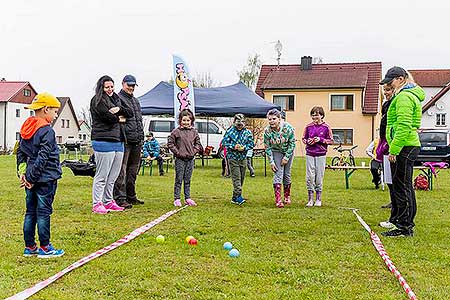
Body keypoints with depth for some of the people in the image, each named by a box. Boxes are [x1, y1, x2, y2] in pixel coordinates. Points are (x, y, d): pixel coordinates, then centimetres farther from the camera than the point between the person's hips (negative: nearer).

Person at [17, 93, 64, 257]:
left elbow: (20, 152, 12)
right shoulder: (47, 131, -15)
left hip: (31, 180, 8)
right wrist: (31, 177, -14)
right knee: (43, 212, 0)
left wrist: (22, 172, 7)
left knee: (30, 212, 12)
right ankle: (45, 248, 8)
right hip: (46, 179, -8)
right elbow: (42, 157, -20)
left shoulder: (26, 128, 10)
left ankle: (29, 247, 20)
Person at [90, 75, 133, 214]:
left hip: (118, 141, 8)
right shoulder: (97, 100, -4)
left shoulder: (116, 99, 20)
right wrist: (120, 119, 2)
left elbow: (130, 112, 13)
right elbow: (108, 116, -16)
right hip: (103, 141, -8)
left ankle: (108, 201, 22)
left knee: (113, 175, 12)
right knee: (102, 175, -6)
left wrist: (119, 109, -6)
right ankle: (96, 204, 0)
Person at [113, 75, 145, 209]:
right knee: (122, 171, -9)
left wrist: (141, 137, 20)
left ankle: (131, 196, 23)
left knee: (133, 170, 14)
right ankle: (120, 198, -8)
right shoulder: (118, 99, -5)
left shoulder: (135, 101, 23)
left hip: (136, 142, 9)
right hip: (125, 141, -9)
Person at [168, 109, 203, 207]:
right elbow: (170, 143, -3)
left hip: (190, 159, 4)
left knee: (187, 180, 11)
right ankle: (177, 199, 6)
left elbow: (198, 143, 17)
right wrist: (177, 152, -9)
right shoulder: (176, 131, -6)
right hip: (180, 159, -4)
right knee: (179, 180, 0)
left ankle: (188, 198, 18)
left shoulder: (194, 132, 7)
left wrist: (194, 151, 2)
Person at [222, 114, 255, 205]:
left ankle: (235, 198, 17)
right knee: (236, 178, -12)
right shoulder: (230, 131, -2)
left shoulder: (248, 132, 4)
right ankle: (238, 196, -16)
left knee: (241, 178, 7)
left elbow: (251, 144, 5)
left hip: (243, 157, 4)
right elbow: (224, 142, -3)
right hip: (233, 157, -4)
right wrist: (233, 146, -18)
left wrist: (244, 148, -14)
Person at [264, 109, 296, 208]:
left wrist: (286, 157, -15)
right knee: (278, 174, -11)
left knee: (287, 174, 5)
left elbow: (292, 143, -14)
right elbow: (267, 147, -11)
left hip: (288, 151, 0)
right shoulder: (267, 131, -21)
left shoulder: (288, 128, -24)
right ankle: (278, 200, -12)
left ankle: (287, 196, 24)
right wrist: (271, 161, -14)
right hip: (276, 152, 0)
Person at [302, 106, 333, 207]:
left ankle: (318, 199, 15)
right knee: (309, 177, -3)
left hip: (321, 155, -1)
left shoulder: (326, 127, -1)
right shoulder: (308, 127, 5)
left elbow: (331, 141, 2)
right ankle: (310, 199, 7)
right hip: (310, 154, 1)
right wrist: (307, 141, -7)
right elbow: (303, 139, 14)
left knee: (319, 177, 3)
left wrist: (321, 140, -12)